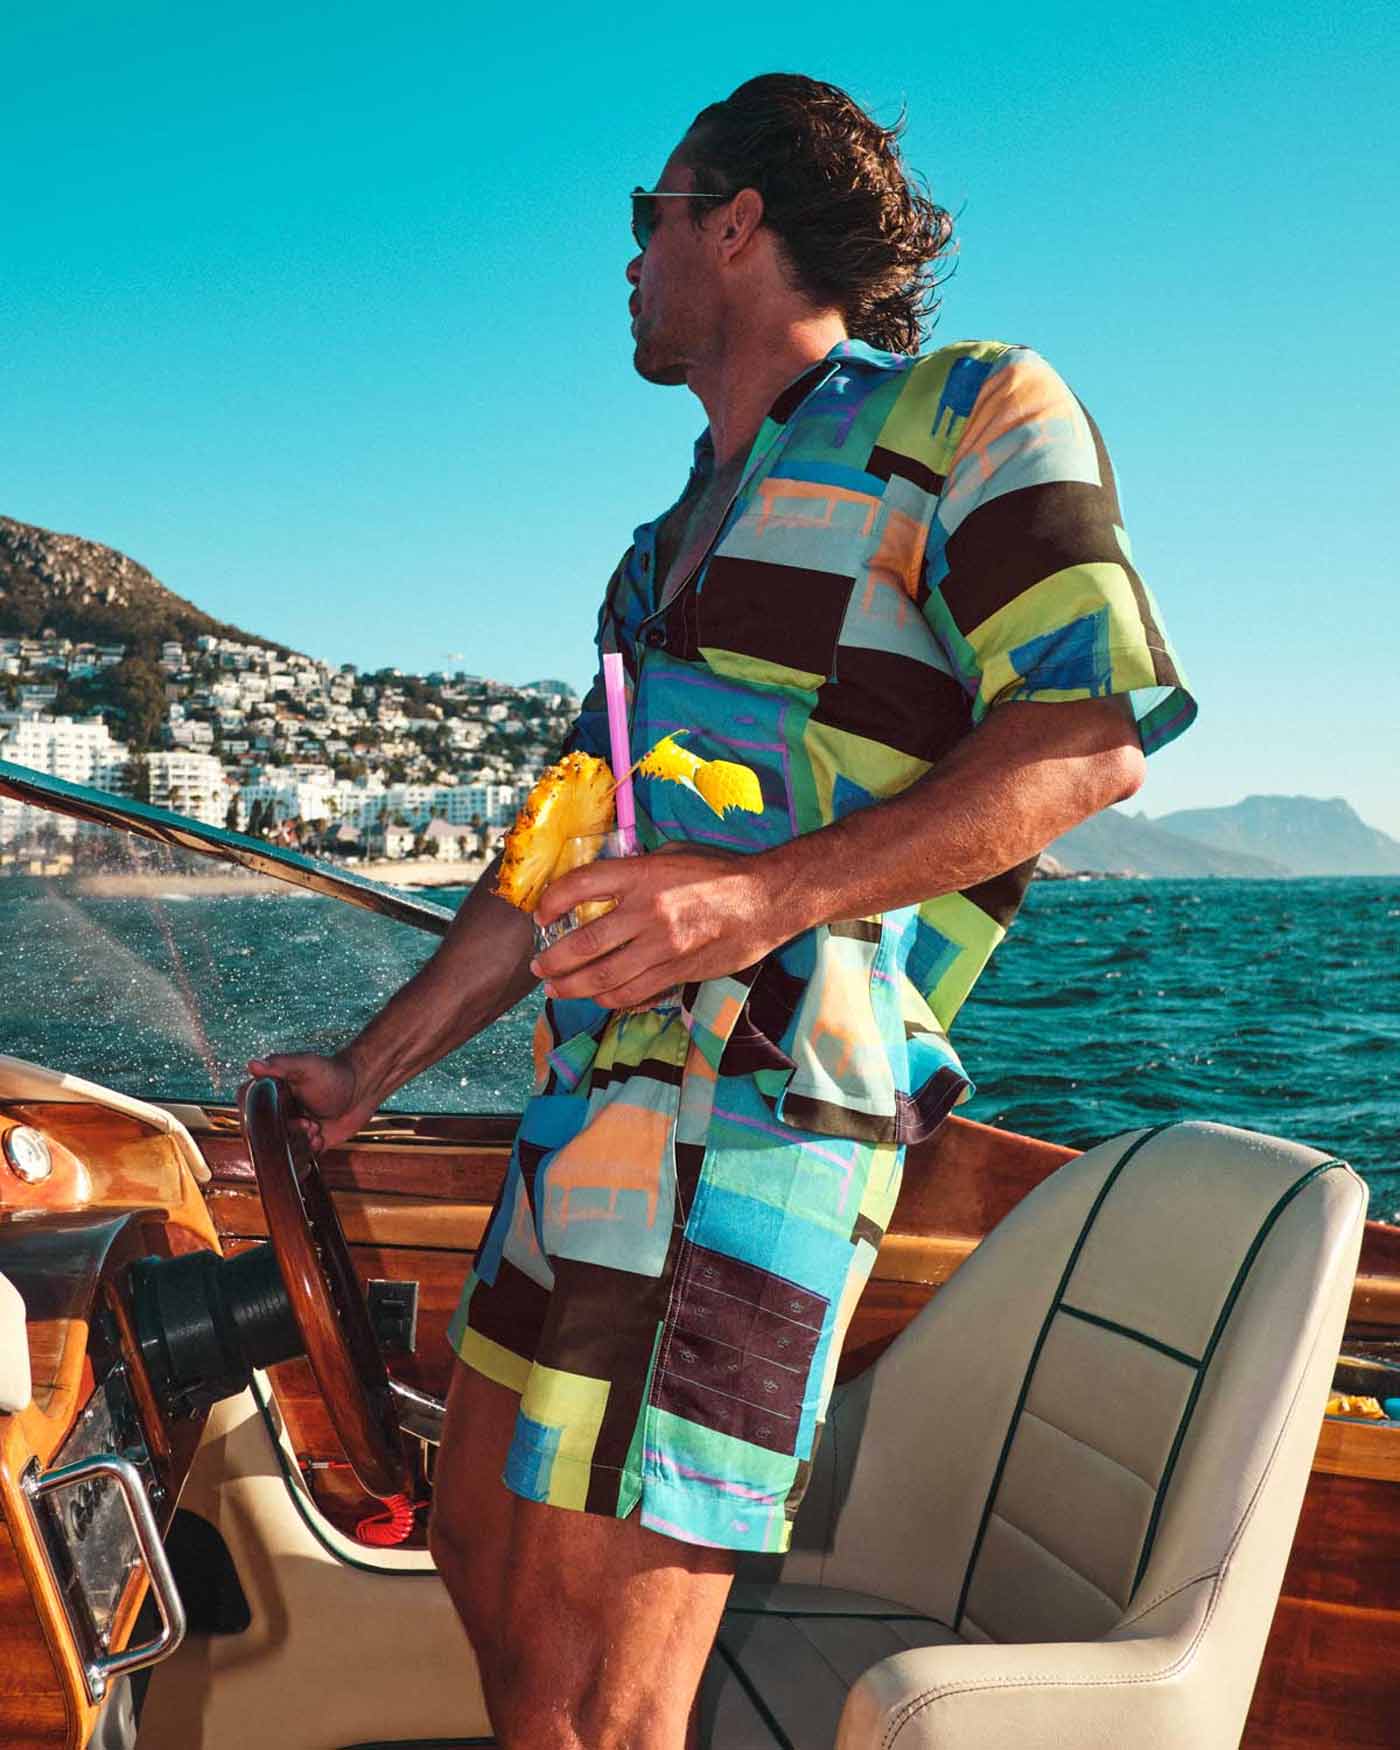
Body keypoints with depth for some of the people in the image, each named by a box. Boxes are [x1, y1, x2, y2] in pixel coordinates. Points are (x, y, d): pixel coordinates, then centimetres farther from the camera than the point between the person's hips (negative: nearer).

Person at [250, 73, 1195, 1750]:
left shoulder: (970, 412, 1)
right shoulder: (687, 529, 24)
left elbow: (1093, 738, -12)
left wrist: (767, 893, -24)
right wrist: (374, 1065, 25)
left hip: (755, 1115, -9)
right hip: (600, 1097, 9)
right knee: (483, 1551, 17)